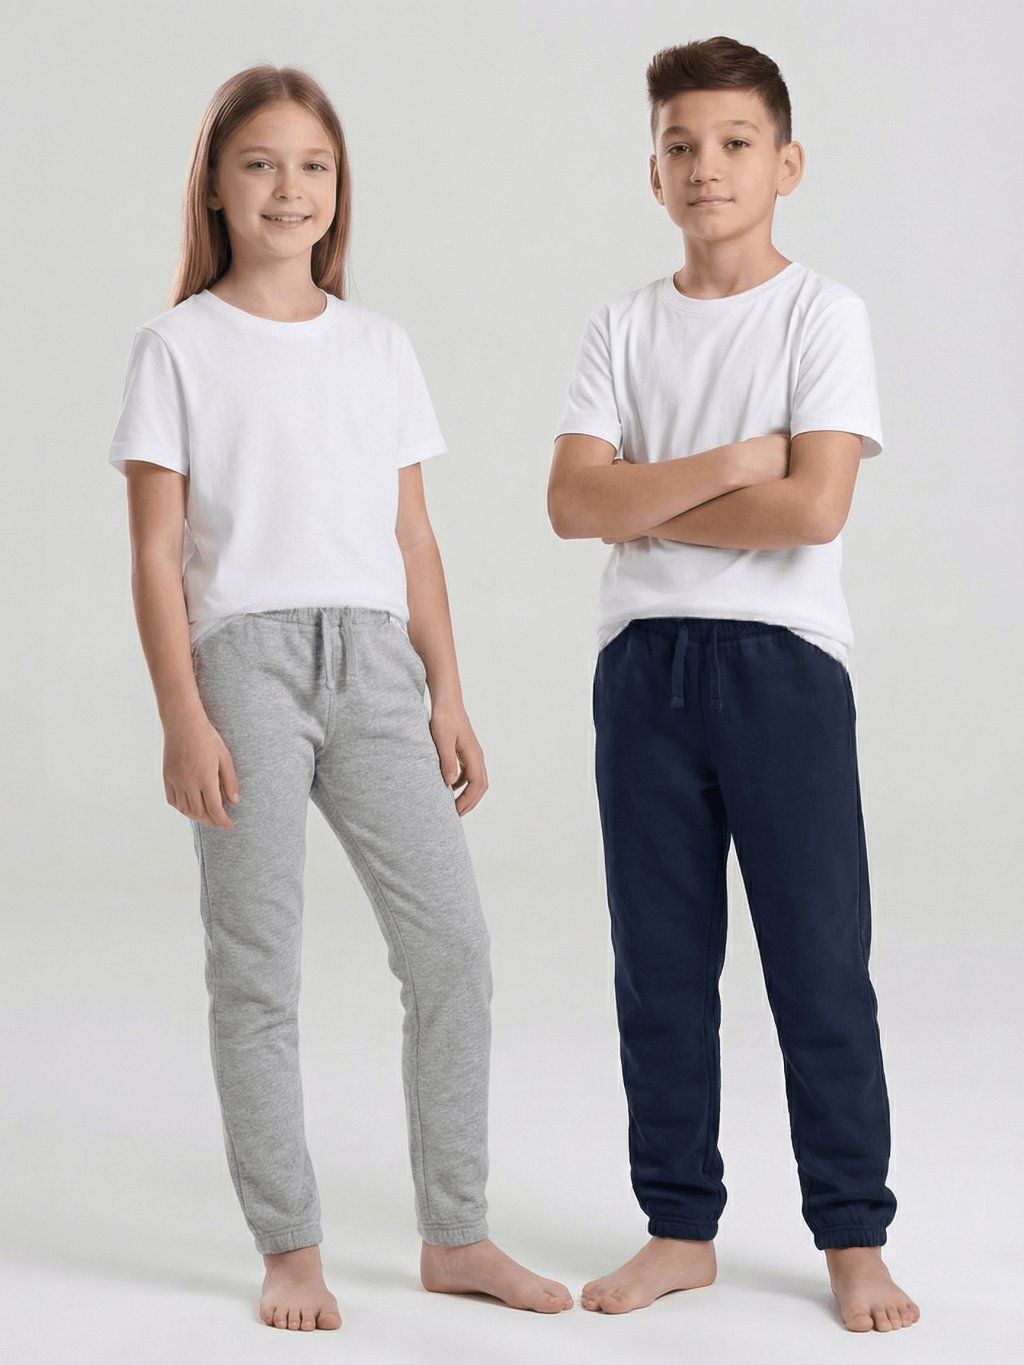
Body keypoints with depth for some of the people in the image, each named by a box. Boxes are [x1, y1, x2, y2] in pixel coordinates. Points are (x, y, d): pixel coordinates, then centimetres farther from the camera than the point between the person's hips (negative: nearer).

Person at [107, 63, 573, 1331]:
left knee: (450, 939, -1)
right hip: (246, 656, -3)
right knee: (257, 966, -1)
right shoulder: (179, 346, 3)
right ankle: (289, 1249, 12)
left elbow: (412, 538, 15)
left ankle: (455, 1237, 12)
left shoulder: (379, 346, 14)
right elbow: (156, 553, -1)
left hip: (373, 659, 4)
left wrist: (447, 695, 9)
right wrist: (183, 719, -9)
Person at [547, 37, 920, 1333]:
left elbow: (812, 506, -13)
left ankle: (853, 1238, 13)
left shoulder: (823, 313, -2)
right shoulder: (622, 328, 8)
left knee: (820, 967, 1)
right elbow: (572, 501, -4)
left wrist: (642, 502, -6)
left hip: (781, 659, -3)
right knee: (659, 969, 9)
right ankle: (680, 1228, 22)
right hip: (643, 662, 4)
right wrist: (726, 467, -13)